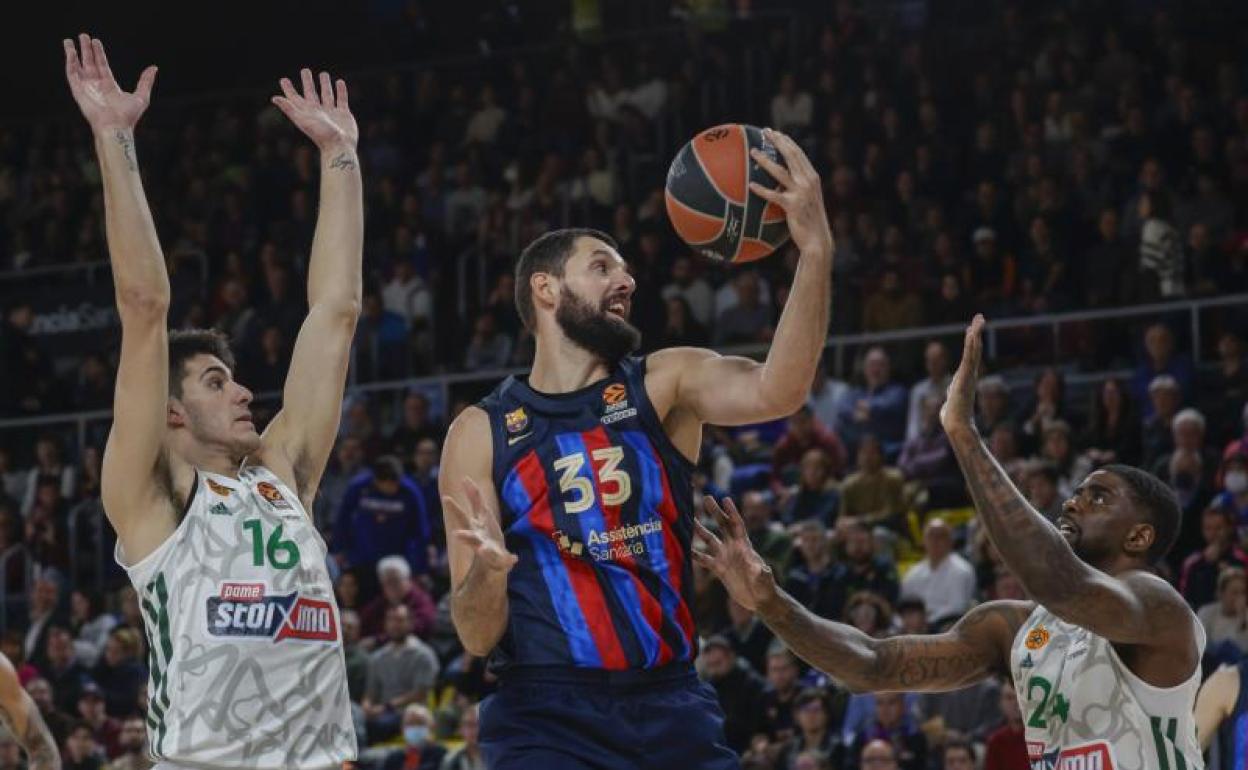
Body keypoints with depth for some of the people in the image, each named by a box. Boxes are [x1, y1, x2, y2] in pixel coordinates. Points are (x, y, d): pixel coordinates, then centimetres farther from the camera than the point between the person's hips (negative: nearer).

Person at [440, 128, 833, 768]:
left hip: (673, 710, 2)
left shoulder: (664, 385, 7)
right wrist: (487, 570, -23)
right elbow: (477, 638, 0)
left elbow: (777, 391, -15)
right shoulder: (482, 433, 4)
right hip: (548, 716, -2)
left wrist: (815, 248, -26)